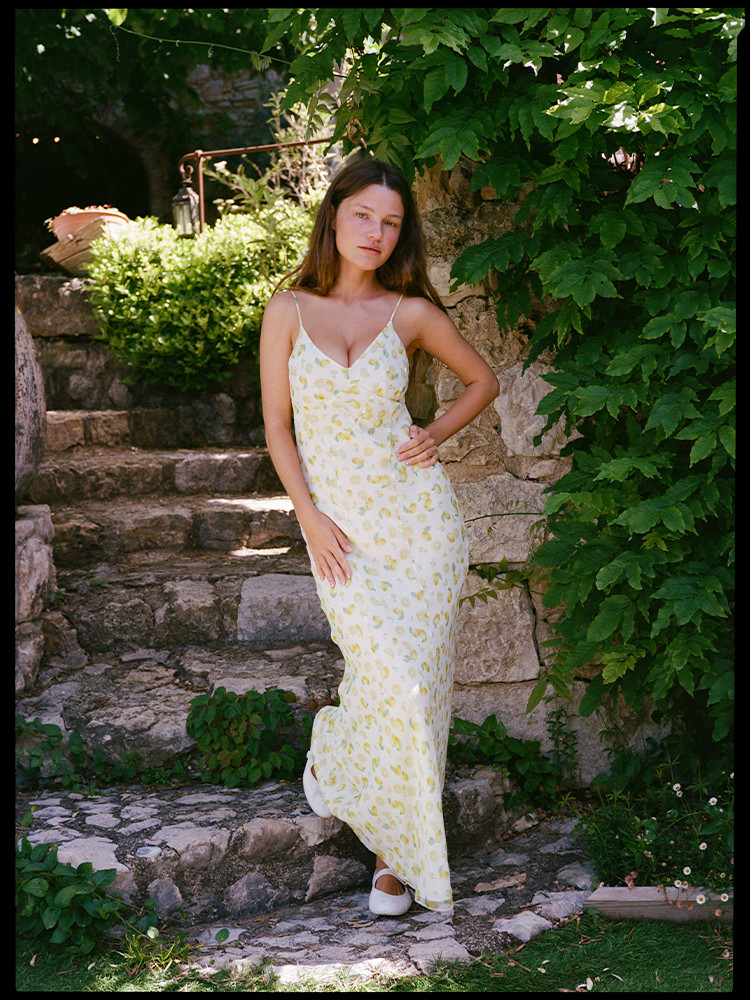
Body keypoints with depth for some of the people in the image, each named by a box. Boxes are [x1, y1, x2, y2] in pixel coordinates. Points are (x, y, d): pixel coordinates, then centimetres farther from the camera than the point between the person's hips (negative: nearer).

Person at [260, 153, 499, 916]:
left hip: (418, 510, 1)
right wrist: (310, 518, -6)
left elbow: (482, 378, 17)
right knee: (388, 679, -12)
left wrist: (438, 435, 1)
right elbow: (277, 427, 3)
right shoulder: (289, 311, 2)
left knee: (418, 678, 1)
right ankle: (330, 753, 22)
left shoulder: (410, 313, 3)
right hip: (339, 523, -1)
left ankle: (395, 845, 19)